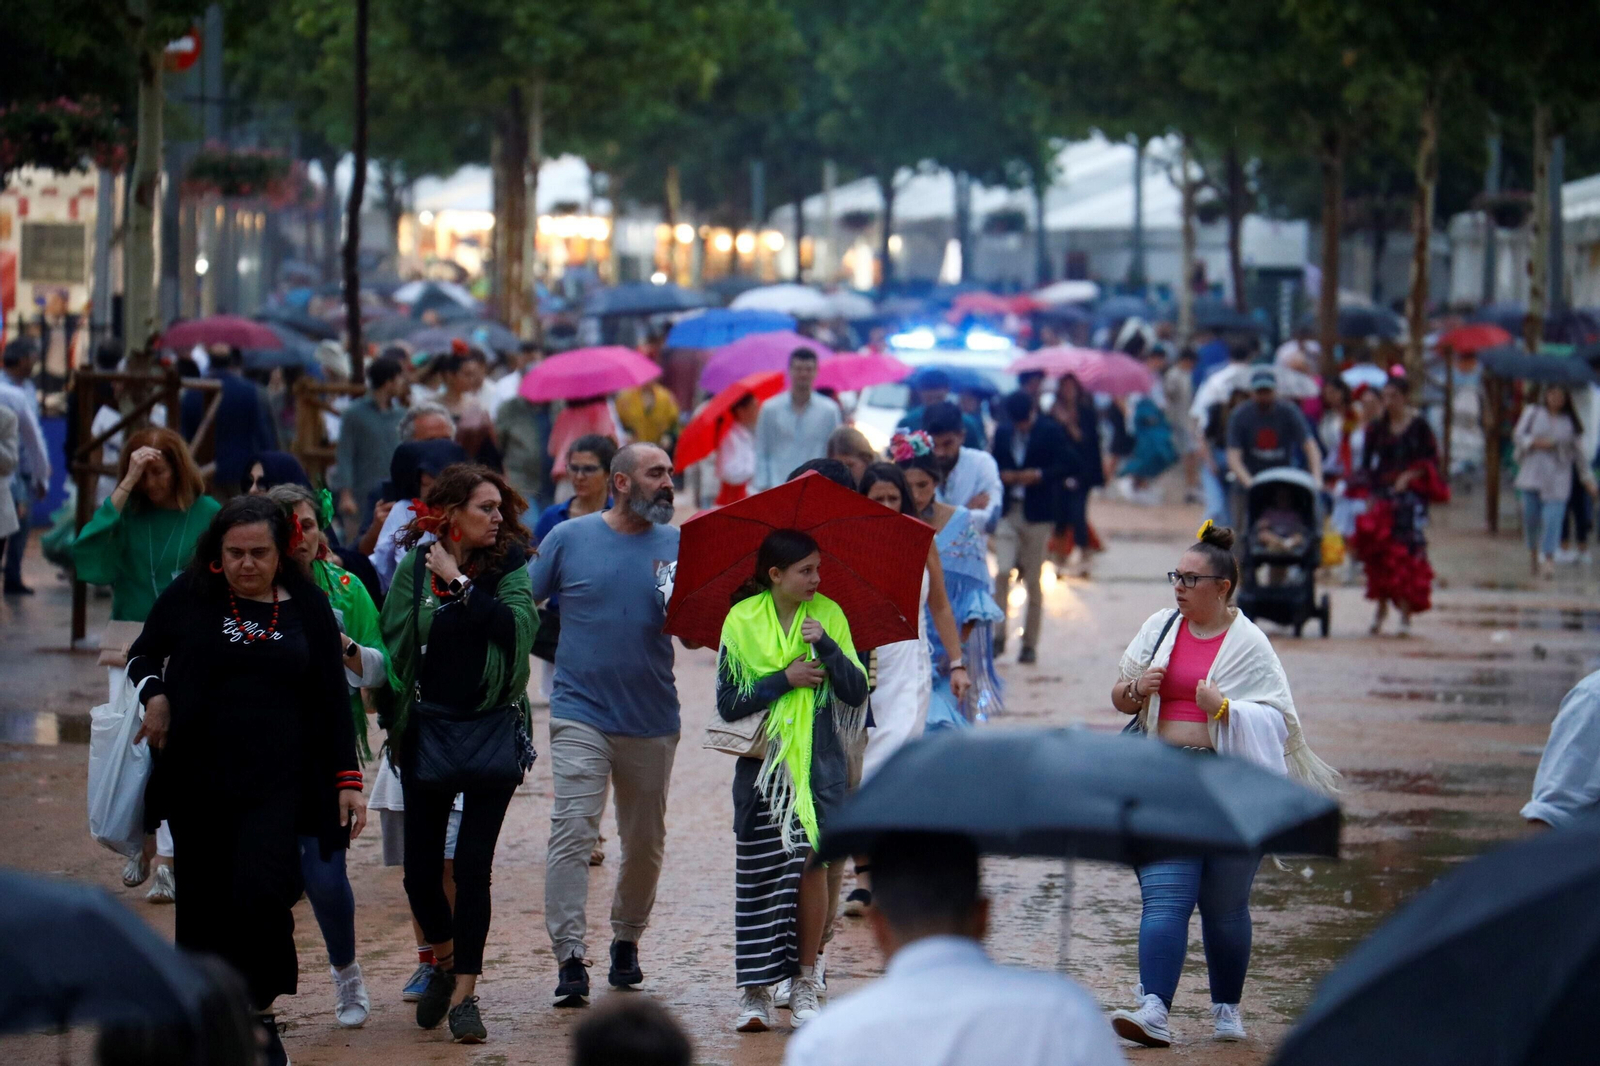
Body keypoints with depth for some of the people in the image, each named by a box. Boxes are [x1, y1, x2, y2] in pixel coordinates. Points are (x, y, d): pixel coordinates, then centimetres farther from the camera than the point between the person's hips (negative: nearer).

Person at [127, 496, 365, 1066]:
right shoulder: (191, 596, 3)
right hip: (198, 779, 1)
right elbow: (143, 654, 16)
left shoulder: (308, 606, 5)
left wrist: (347, 779, 4)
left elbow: (332, 699, 8)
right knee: (205, 902, 4)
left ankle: (261, 1017, -3)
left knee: (261, 892, -17)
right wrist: (154, 694, -6)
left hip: (276, 781, -1)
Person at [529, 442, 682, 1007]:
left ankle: (627, 940, 32)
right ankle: (570, 958, -15)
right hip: (581, 712, -3)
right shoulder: (570, 538, 1)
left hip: (652, 718, 3)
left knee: (645, 840, 13)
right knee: (573, 831, -14)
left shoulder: (679, 546, 6)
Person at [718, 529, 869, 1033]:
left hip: (820, 765, 1)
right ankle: (755, 992, 1)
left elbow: (857, 692, -2)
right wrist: (785, 679, -13)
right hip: (763, 765, -1)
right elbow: (729, 704, -3)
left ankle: (805, 985, 6)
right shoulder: (741, 622, -1)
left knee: (812, 863, -4)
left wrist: (827, 646, -16)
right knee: (761, 872, -3)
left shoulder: (828, 615, 4)